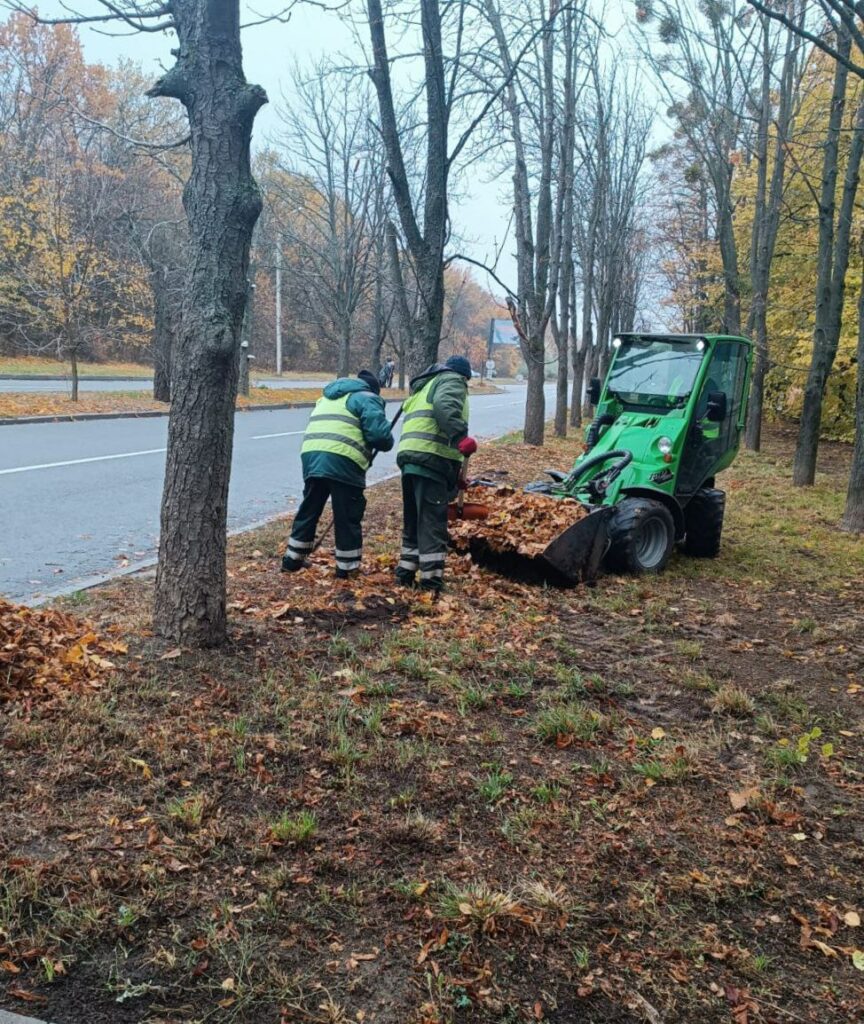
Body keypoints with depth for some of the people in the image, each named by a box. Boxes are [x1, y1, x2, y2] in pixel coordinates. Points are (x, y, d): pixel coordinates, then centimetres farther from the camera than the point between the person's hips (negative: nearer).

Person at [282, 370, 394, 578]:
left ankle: (293, 559, 27)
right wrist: (387, 443, 17)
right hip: (343, 461, -6)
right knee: (347, 516, 5)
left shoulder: (328, 397, 32)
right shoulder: (366, 398, 8)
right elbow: (379, 433, -6)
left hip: (312, 456, 7)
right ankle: (348, 567, 12)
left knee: (308, 511, 19)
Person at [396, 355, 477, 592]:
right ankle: (431, 578, -6)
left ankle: (406, 572, 19)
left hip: (409, 456, 9)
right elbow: (445, 406, -18)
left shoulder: (425, 386, 34)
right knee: (432, 521, -7)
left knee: (413, 519, 16)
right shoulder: (452, 380, 7)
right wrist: (461, 437, -27)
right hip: (431, 458, -9)